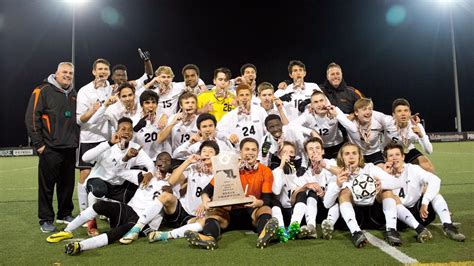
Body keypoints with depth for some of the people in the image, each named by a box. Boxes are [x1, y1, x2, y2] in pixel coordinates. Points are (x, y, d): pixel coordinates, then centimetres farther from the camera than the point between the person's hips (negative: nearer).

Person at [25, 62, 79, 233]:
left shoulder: (74, 94, 15)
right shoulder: (43, 90, -4)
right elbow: (32, 117, -9)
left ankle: (65, 214, 25)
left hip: (70, 148, 6)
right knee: (47, 185, 1)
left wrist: (76, 140, 15)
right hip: (50, 148, -6)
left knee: (67, 184, 12)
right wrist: (38, 143, -11)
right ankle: (46, 220, 11)